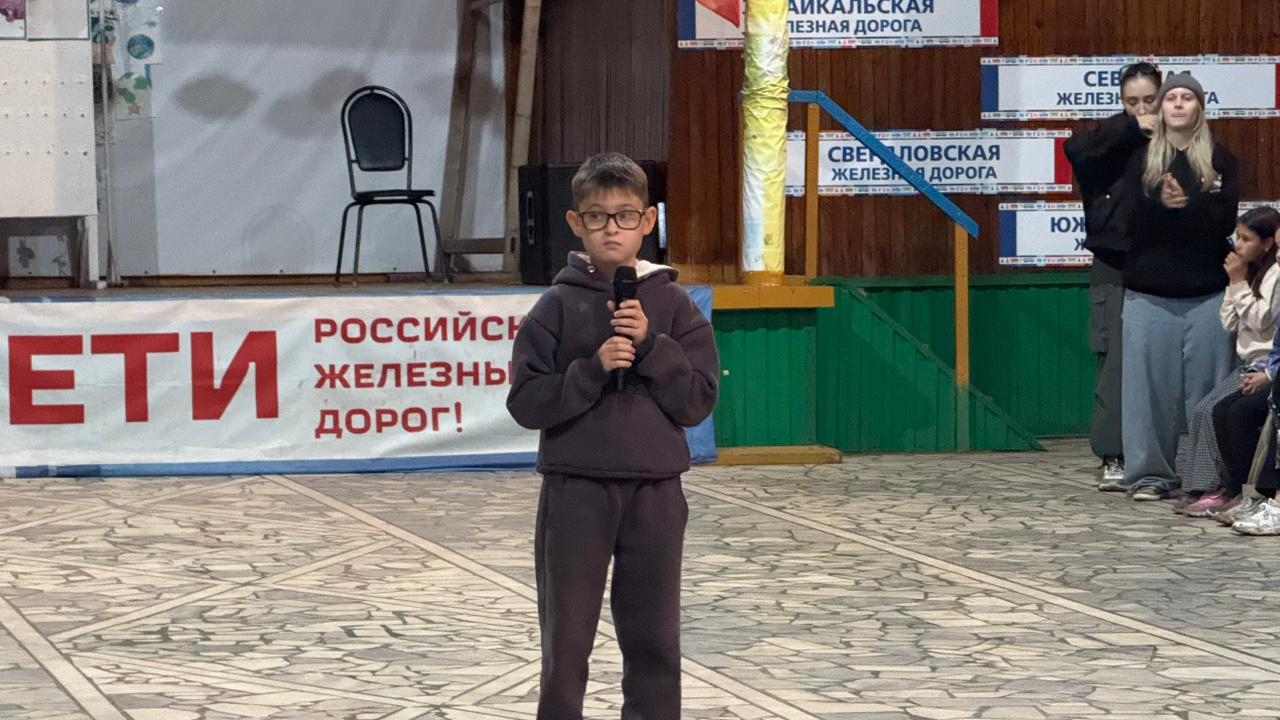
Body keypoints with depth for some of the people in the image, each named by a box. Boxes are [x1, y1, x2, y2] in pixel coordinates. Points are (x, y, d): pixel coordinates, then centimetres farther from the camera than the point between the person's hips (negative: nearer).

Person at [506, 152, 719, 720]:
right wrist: (593, 369, -17)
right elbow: (526, 403, -5)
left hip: (654, 491, 2)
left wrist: (651, 346, -14)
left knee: (654, 642, 8)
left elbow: (697, 402, -1)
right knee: (567, 641, 4)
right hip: (575, 491, -1)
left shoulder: (672, 305, 2)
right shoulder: (558, 307, -1)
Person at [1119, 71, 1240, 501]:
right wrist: (1163, 204, -19)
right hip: (1149, 293, 0)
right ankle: (1150, 473, 4)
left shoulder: (1220, 161, 8)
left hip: (1206, 293, 0)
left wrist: (1185, 204, -17)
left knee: (1205, 386, -2)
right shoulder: (1141, 161, 9)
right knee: (1149, 384, -2)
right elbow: (1132, 221, -2)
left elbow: (1225, 220, -3)